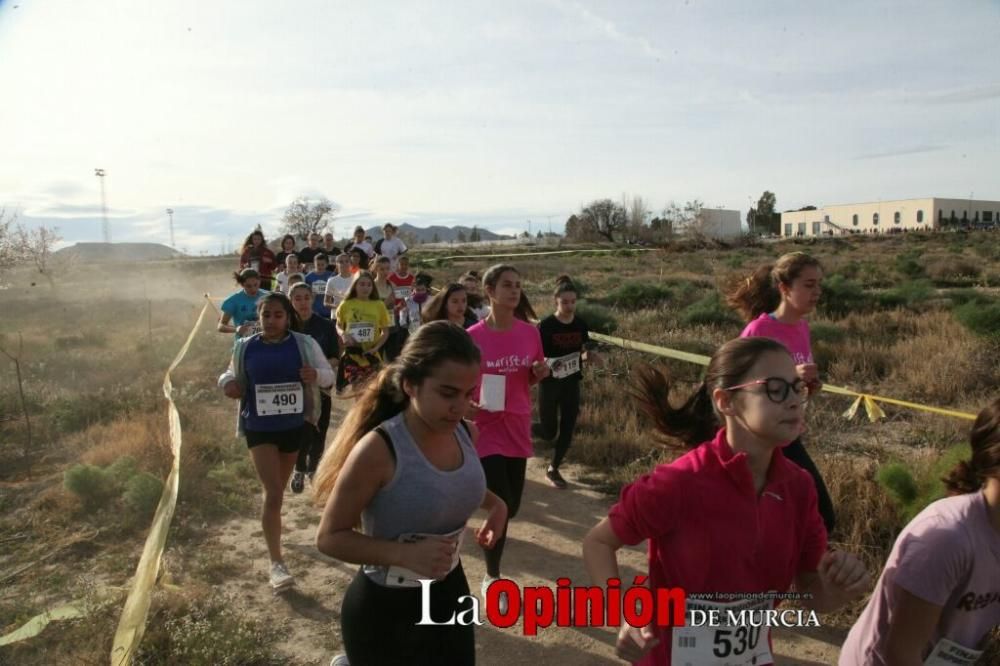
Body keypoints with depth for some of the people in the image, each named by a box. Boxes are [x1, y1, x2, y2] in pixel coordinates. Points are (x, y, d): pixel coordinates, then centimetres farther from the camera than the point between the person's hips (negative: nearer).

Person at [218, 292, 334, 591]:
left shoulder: (304, 344, -6)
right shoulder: (245, 348, -2)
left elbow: (329, 374, -1)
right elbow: (233, 376, 13)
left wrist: (315, 375, -24)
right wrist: (227, 383, -11)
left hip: (295, 426, 1)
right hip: (259, 429, -1)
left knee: (279, 489, 21)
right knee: (273, 493, -9)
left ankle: (272, 528, 50)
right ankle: (276, 563, -2)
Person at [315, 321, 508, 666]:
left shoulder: (466, 434, -8)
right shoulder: (378, 450, -26)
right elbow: (329, 537, -19)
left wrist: (495, 504, -6)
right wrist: (405, 554, -31)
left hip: (450, 594, 6)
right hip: (384, 609, -6)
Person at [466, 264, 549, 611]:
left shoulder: (530, 332, -1)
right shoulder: (473, 337, -14)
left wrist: (540, 372, -10)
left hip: (517, 428, 5)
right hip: (486, 429, -5)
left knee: (511, 505, 16)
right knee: (501, 506, -6)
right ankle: (492, 579, 16)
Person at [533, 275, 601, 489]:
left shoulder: (580, 325, -1)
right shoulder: (546, 326, -16)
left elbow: (582, 353, 11)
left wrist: (589, 356, -12)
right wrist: (547, 363, -32)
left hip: (572, 383, 4)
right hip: (549, 384, -4)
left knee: (568, 429, 4)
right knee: (549, 432, 4)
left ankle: (553, 469, 24)